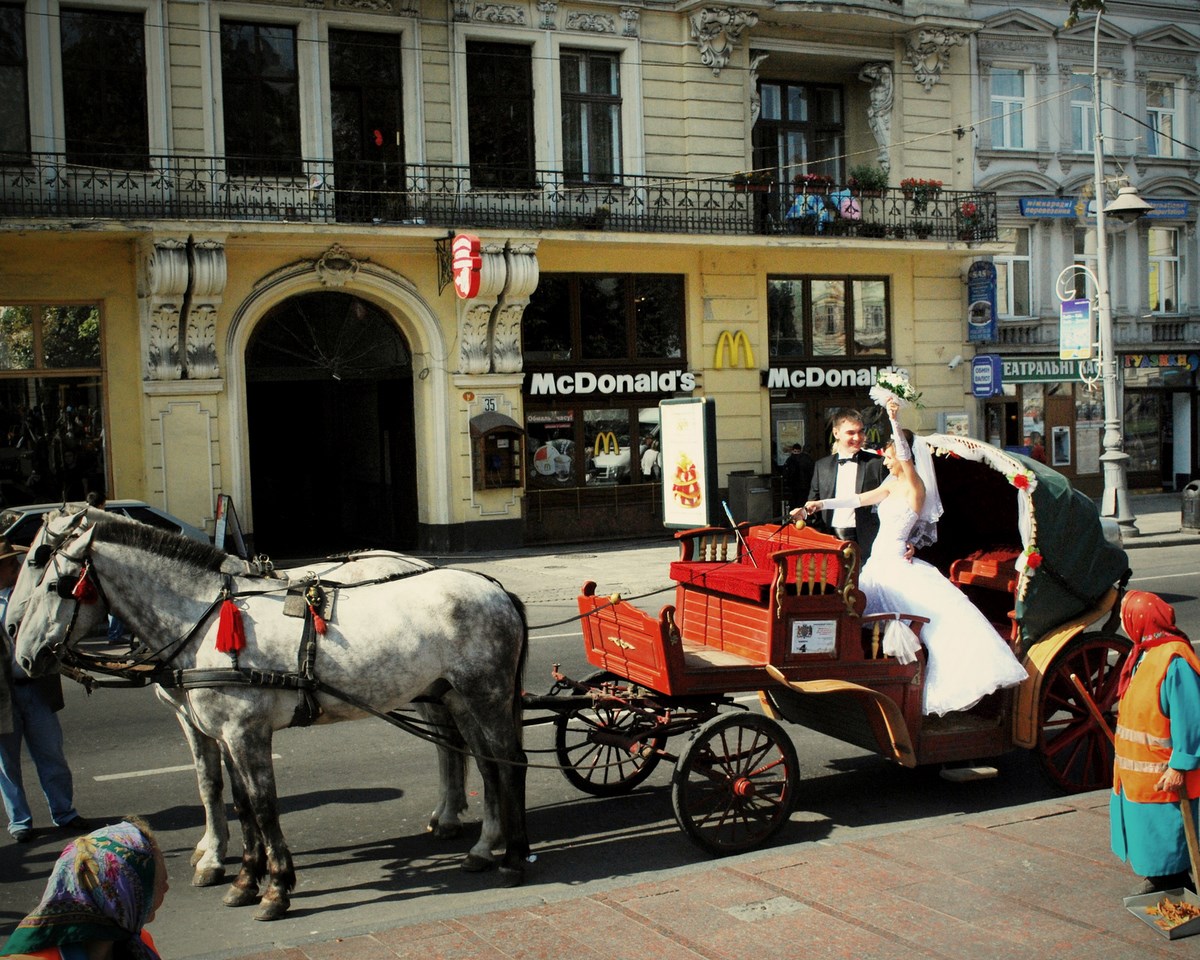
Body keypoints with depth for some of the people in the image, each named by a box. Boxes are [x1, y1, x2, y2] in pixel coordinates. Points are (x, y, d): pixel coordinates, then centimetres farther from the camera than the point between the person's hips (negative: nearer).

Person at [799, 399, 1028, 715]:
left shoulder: (915, 485, -9)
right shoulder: (891, 487, 14)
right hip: (879, 564, 9)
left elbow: (906, 455, -25)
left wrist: (893, 420, -32)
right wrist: (823, 503, 19)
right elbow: (858, 499, 21)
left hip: (897, 565, -9)